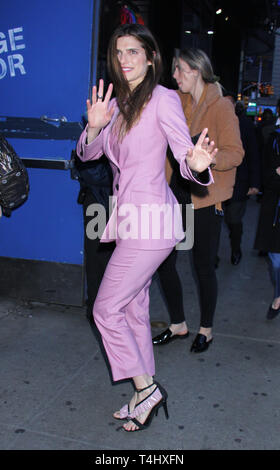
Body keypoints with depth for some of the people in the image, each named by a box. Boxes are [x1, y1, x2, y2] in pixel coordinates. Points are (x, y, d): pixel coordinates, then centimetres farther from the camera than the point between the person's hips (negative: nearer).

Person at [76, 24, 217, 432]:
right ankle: (146, 392, 28)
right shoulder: (117, 102, 13)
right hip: (129, 217, 8)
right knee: (133, 308, 14)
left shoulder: (163, 99, -10)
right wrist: (95, 126, -8)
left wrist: (196, 164, -38)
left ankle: (146, 388, 12)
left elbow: (185, 152, -15)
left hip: (150, 219, -8)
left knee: (106, 309, -5)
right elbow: (87, 153, 13)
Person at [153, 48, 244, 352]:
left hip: (205, 200, -6)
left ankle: (206, 330, 26)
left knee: (204, 267, 5)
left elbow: (235, 153, -14)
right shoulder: (177, 103, 10)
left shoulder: (220, 107, -7)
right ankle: (178, 325, 25)